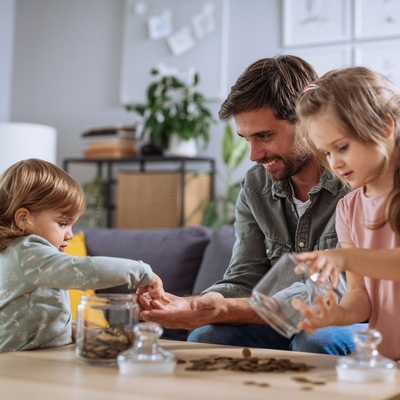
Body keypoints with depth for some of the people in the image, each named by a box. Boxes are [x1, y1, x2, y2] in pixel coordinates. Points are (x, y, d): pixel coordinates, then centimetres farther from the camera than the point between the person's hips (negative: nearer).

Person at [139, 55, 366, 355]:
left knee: (316, 341, -35)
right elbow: (243, 281, 0)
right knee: (205, 337, -20)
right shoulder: (256, 186, 3)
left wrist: (226, 310, -37)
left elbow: (339, 292, -26)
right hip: (286, 329, 4)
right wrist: (191, 304, -24)